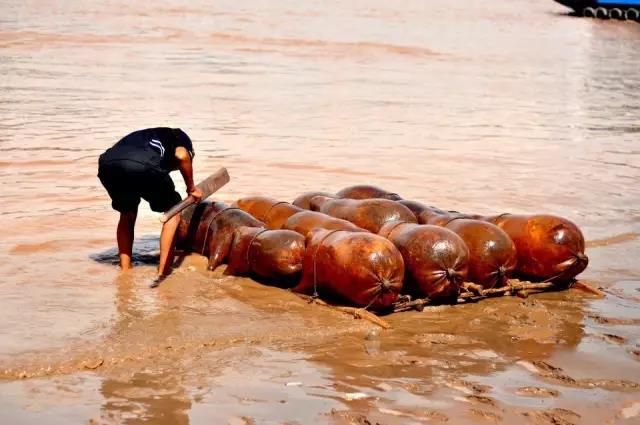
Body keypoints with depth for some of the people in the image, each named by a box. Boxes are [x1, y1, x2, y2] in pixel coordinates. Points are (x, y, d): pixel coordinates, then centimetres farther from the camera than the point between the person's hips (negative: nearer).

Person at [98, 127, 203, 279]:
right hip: (144, 166, -5)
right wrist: (191, 188, 17)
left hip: (107, 165, 6)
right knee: (173, 213, 18)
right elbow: (182, 156, 4)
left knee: (127, 215, 32)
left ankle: (124, 270, 29)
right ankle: (162, 272, 11)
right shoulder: (180, 138, 29)